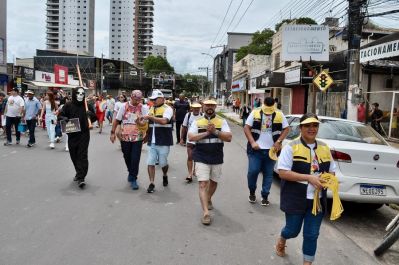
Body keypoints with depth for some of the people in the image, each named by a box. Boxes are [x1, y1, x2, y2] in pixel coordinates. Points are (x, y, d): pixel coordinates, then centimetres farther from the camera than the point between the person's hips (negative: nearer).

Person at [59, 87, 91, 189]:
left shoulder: (86, 105, -1)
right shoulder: (68, 105, -1)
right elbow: (60, 116, 4)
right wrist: (65, 119, -19)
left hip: (84, 134, -2)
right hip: (72, 134, 2)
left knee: (83, 155, -8)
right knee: (74, 155, 12)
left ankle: (81, 178, -8)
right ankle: (79, 173, 34)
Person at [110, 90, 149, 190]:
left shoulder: (143, 108, -4)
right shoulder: (124, 107, 0)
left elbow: (145, 122, -7)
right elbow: (116, 120, 5)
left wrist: (140, 123, -29)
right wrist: (112, 133, 2)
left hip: (137, 137, -2)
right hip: (125, 137, 2)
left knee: (135, 159, -5)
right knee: (127, 157, 15)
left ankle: (133, 179, 8)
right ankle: (131, 173, 40)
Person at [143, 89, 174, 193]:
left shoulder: (167, 109, -7)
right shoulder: (151, 109, 12)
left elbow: (164, 121, -25)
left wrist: (150, 117, -23)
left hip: (163, 142, -5)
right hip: (152, 142, 5)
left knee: (163, 163, 7)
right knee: (150, 163, -1)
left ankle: (165, 176, 37)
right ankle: (151, 184, 7)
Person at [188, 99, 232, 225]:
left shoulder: (222, 122, 3)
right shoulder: (197, 122, 2)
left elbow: (229, 138, -7)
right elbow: (191, 137, -10)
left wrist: (215, 131, -20)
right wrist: (206, 133, -18)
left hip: (217, 158, 2)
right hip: (201, 158, -2)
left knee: (213, 182, 19)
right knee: (203, 184, -10)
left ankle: (208, 199, 47)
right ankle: (205, 213, -12)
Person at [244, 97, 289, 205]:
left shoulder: (279, 115, 1)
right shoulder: (255, 113, -2)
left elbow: (286, 129, 7)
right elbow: (246, 128, -1)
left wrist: (278, 141, -6)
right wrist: (252, 142, -11)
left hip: (271, 150, 2)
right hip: (256, 149, -1)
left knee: (268, 174, 6)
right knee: (253, 171, -5)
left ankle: (265, 196, 18)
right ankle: (252, 192, 20)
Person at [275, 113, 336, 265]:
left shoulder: (324, 148, 6)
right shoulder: (291, 147, -11)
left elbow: (332, 171, 15)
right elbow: (283, 172, -17)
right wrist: (309, 177, -23)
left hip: (317, 200, 4)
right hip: (296, 199, -4)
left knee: (312, 235, 9)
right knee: (293, 230, 13)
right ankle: (281, 241, 47)